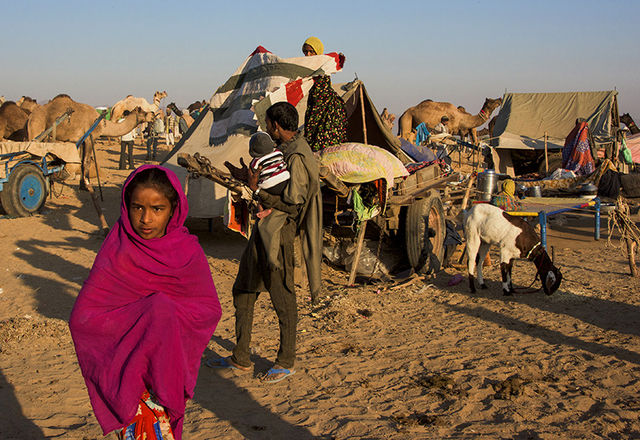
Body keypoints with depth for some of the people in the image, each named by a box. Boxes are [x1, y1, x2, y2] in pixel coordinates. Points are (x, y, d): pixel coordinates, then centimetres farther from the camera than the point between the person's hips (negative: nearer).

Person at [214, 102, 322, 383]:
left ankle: (286, 362, 20)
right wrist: (249, 178, 16)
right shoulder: (283, 148, 11)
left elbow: (292, 205, -24)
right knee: (243, 290, 15)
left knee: (282, 297, 3)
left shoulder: (296, 157, -20)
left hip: (279, 233, -11)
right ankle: (241, 358, 27)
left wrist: (256, 190, -21)